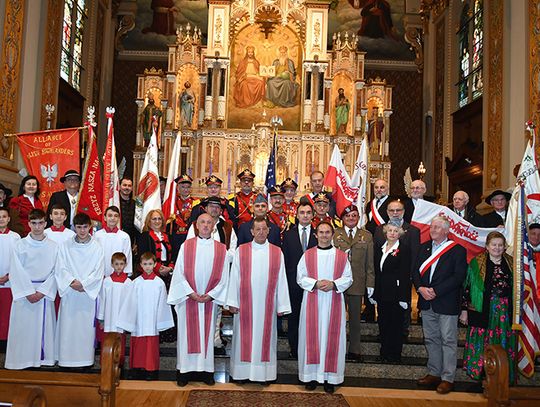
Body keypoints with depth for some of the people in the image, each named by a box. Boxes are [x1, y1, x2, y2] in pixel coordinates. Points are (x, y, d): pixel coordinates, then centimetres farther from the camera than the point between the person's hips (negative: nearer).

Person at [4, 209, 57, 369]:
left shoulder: (53, 246, 3)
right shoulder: (19, 245, 0)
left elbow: (55, 272, 0)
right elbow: (16, 272, -4)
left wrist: (42, 292, -10)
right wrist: (28, 293, -12)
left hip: (45, 293, 1)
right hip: (24, 292, -1)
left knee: (45, 325, 2)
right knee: (22, 326, 0)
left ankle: (44, 357, 12)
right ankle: (21, 359, 10)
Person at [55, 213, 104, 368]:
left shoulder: (97, 247, 0)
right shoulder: (65, 246, 3)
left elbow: (98, 272, -4)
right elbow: (61, 269, -2)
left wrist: (83, 284, -14)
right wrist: (72, 282, -16)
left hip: (89, 292, -1)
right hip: (69, 292, 1)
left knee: (87, 325, 2)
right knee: (68, 325, 2)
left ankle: (86, 359, 11)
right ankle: (67, 358, 13)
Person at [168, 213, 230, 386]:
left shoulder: (221, 249, 1)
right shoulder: (186, 246, -1)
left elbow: (223, 277, 0)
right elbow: (179, 273, -4)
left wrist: (210, 295, -8)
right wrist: (191, 293, -10)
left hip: (210, 299, 1)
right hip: (188, 298, -1)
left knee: (207, 334, 7)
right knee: (187, 334, 4)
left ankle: (207, 371, 15)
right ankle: (184, 371, 13)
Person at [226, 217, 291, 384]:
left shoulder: (277, 252, 2)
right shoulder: (241, 251, 0)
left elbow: (281, 280, 1)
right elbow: (234, 277, 0)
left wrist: (282, 306, -2)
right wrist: (232, 302, -6)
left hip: (267, 305, 1)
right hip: (245, 304, 0)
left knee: (265, 336, 7)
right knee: (244, 337, 6)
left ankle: (264, 372, 17)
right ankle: (243, 371, 17)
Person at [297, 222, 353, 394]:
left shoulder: (342, 256, 4)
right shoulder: (307, 255, 3)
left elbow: (348, 278, 4)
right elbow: (300, 277, 2)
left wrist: (334, 284, -14)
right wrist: (315, 283, -14)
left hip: (333, 303, 0)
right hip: (312, 303, 0)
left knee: (331, 337, 2)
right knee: (312, 337, 2)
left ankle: (330, 376, 10)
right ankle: (311, 375, 11)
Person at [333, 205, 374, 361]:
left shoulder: (366, 236, 8)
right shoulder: (335, 235, 5)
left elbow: (370, 262, 5)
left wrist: (370, 284, 1)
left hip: (357, 283, 1)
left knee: (355, 318, 9)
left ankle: (354, 351, 19)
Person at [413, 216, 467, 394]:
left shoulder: (458, 250, -6)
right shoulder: (424, 247, 11)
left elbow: (459, 276, -14)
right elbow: (415, 271, 8)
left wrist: (435, 291, -17)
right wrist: (421, 288, -10)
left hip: (447, 304, -5)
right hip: (426, 303, 6)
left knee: (448, 341, 0)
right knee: (431, 339, 13)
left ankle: (448, 378, 7)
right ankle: (434, 373, 24)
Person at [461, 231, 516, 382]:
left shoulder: (511, 263, 8)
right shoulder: (477, 263, -2)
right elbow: (467, 287, -1)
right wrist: (464, 310, -4)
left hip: (505, 311, 3)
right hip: (483, 311, -2)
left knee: (503, 343, 5)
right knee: (481, 342, 0)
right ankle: (479, 372, 15)